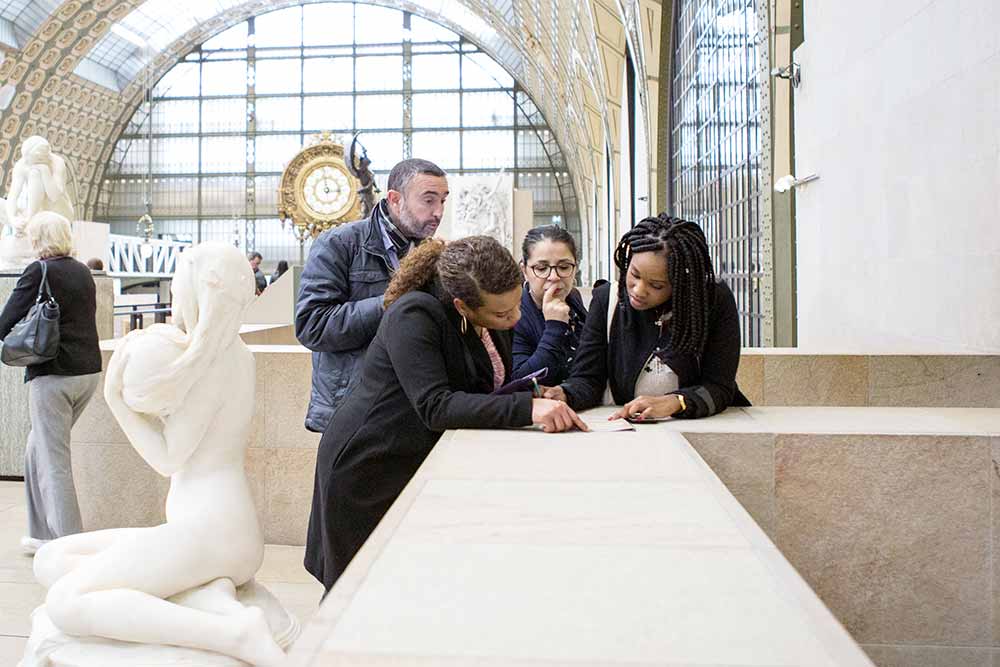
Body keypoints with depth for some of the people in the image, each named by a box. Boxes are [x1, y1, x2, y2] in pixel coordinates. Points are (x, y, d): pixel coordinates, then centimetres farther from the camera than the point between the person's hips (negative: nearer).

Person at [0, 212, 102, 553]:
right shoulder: (83, 272, 11)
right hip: (88, 371, 7)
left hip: (53, 375, -7)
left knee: (53, 462, 0)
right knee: (38, 451, 21)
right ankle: (43, 533, 27)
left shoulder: (38, 272, -10)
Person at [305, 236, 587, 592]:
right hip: (370, 472, -7)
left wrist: (540, 396, -13)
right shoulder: (414, 315, -25)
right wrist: (526, 406, -40)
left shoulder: (496, 322, -1)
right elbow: (435, 406, -33)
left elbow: (491, 391, 8)